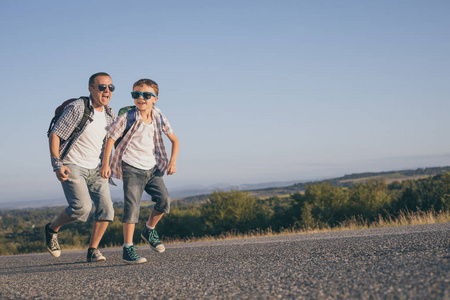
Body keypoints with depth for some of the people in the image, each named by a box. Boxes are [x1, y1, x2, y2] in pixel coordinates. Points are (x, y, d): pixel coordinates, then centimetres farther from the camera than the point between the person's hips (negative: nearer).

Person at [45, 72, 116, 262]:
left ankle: (93, 250, 2)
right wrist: (57, 164, -20)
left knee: (105, 207, -9)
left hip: (95, 168, 6)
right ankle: (52, 229, 5)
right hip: (73, 166, -6)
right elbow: (55, 135, -12)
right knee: (82, 207, -22)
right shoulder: (77, 109, -13)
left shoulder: (109, 115, 6)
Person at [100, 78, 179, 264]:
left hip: (152, 168, 4)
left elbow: (174, 140, 14)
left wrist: (172, 161, 2)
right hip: (132, 168, -4)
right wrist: (105, 164, -7)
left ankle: (149, 230, 17)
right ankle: (128, 249, -11)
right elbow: (111, 138, -2)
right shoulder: (127, 118, -8)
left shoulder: (159, 118, 3)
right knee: (132, 205, -14)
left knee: (164, 199, -10)